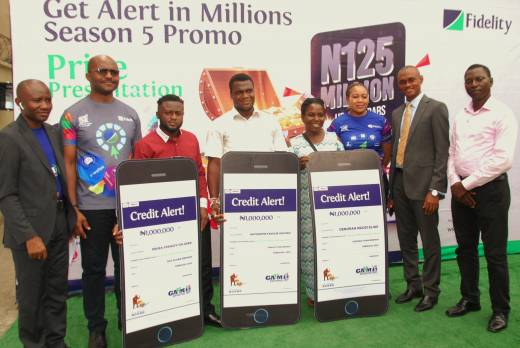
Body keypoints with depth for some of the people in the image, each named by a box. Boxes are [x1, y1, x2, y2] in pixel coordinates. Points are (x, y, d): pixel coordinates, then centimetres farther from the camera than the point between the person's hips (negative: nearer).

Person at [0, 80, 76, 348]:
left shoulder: (53, 132, 8)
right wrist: (29, 235, -19)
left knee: (57, 292, 14)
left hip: (59, 225, 6)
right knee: (31, 295, 11)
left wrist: (71, 216, 8)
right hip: (31, 228, -6)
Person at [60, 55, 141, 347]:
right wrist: (73, 208, -8)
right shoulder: (73, 115, -2)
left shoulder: (130, 114, 8)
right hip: (92, 207, -2)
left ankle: (127, 320, 30)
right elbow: (69, 164, -3)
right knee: (94, 268, 9)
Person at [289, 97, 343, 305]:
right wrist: (299, 164, -17)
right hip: (307, 201, -2)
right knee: (309, 244, 1)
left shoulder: (334, 138, 9)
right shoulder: (295, 143, 2)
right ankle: (313, 292, 14)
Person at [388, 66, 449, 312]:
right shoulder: (397, 113, 15)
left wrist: (435, 190, -16)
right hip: (400, 182, 6)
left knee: (429, 241, 5)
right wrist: (391, 191, 11)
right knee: (406, 240, 13)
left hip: (422, 183, -6)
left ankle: (430, 290, 19)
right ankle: (413, 285, 28)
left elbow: (442, 151, -9)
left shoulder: (436, 108, -3)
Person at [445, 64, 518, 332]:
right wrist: (455, 183, -4)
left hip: (490, 189, -6)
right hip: (461, 190, 6)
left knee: (495, 254, 3)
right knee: (465, 249, 14)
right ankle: (469, 299, 30)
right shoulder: (459, 117, 12)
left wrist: (468, 184, -14)